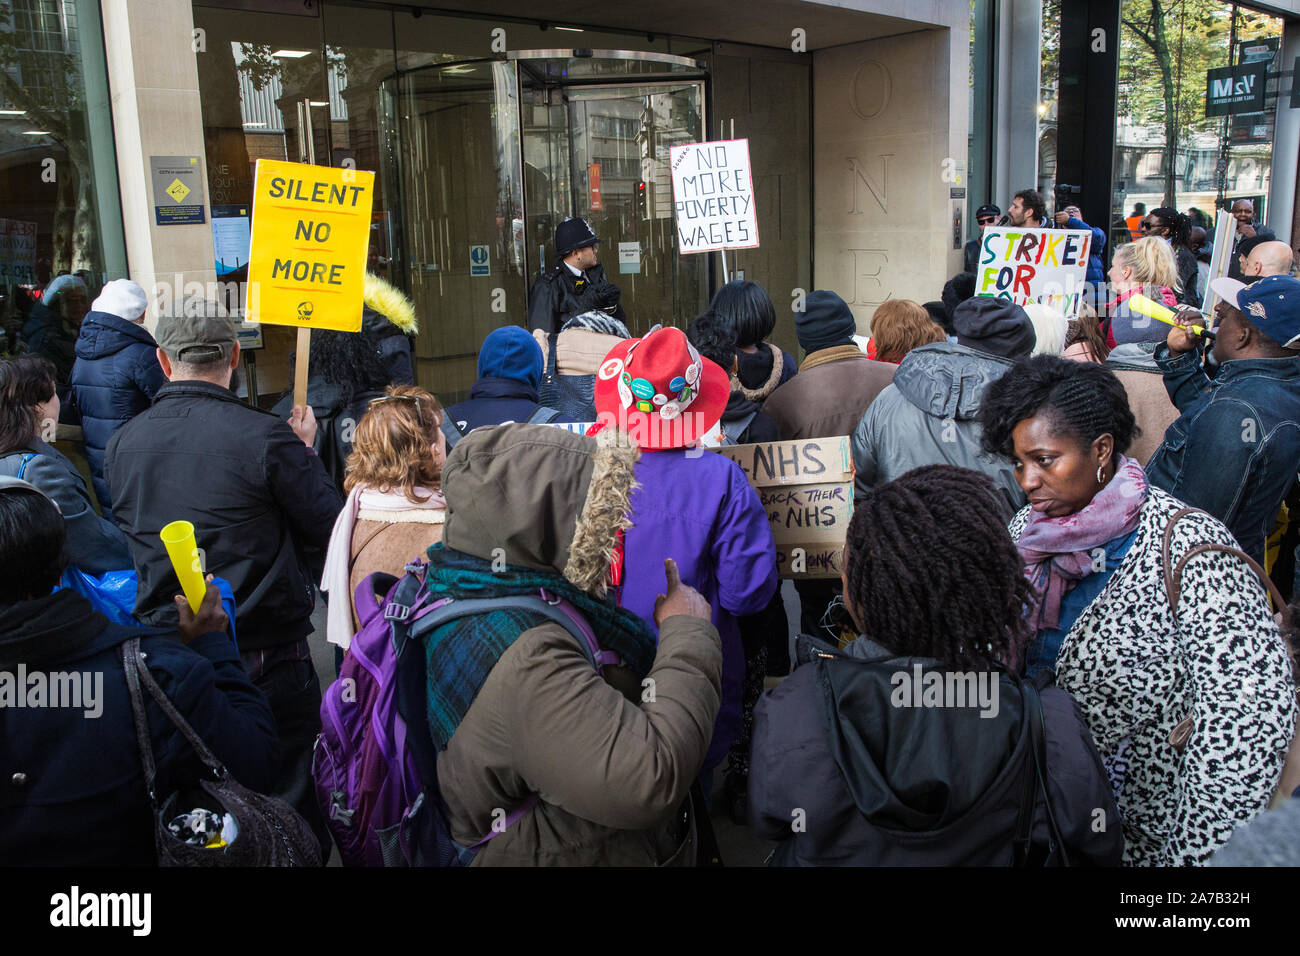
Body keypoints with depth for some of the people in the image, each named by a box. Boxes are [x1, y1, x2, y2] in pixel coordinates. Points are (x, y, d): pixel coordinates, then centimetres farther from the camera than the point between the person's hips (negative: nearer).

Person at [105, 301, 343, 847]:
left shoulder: (121, 445, 0)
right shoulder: (265, 438, -18)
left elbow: (127, 536, 13)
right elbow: (331, 530, -10)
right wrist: (303, 454, 4)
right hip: (266, 654, -5)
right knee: (288, 804, 10)